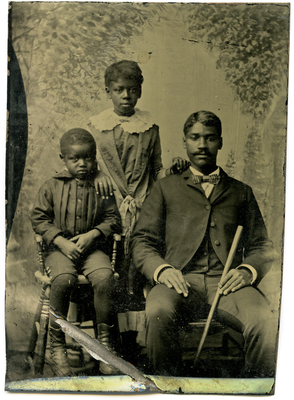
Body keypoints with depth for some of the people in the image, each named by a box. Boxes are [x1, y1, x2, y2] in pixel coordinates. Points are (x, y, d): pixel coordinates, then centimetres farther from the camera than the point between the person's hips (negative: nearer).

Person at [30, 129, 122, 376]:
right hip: (60, 247, 0)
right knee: (63, 280, -30)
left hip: (93, 246, 1)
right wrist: (61, 242, -9)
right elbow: (39, 218, 4)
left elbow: (113, 218, 6)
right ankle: (57, 346, -10)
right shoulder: (52, 186, 4)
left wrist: (92, 235, -11)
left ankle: (106, 342, -10)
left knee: (104, 277, -28)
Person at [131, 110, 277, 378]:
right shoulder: (166, 188, 20)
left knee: (265, 323, -30)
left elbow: (262, 246, 19)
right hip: (181, 280, 0)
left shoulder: (241, 192, 24)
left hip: (228, 281, 1)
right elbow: (142, 241, 12)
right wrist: (161, 269, -10)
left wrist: (248, 270, -5)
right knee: (159, 313, -34)